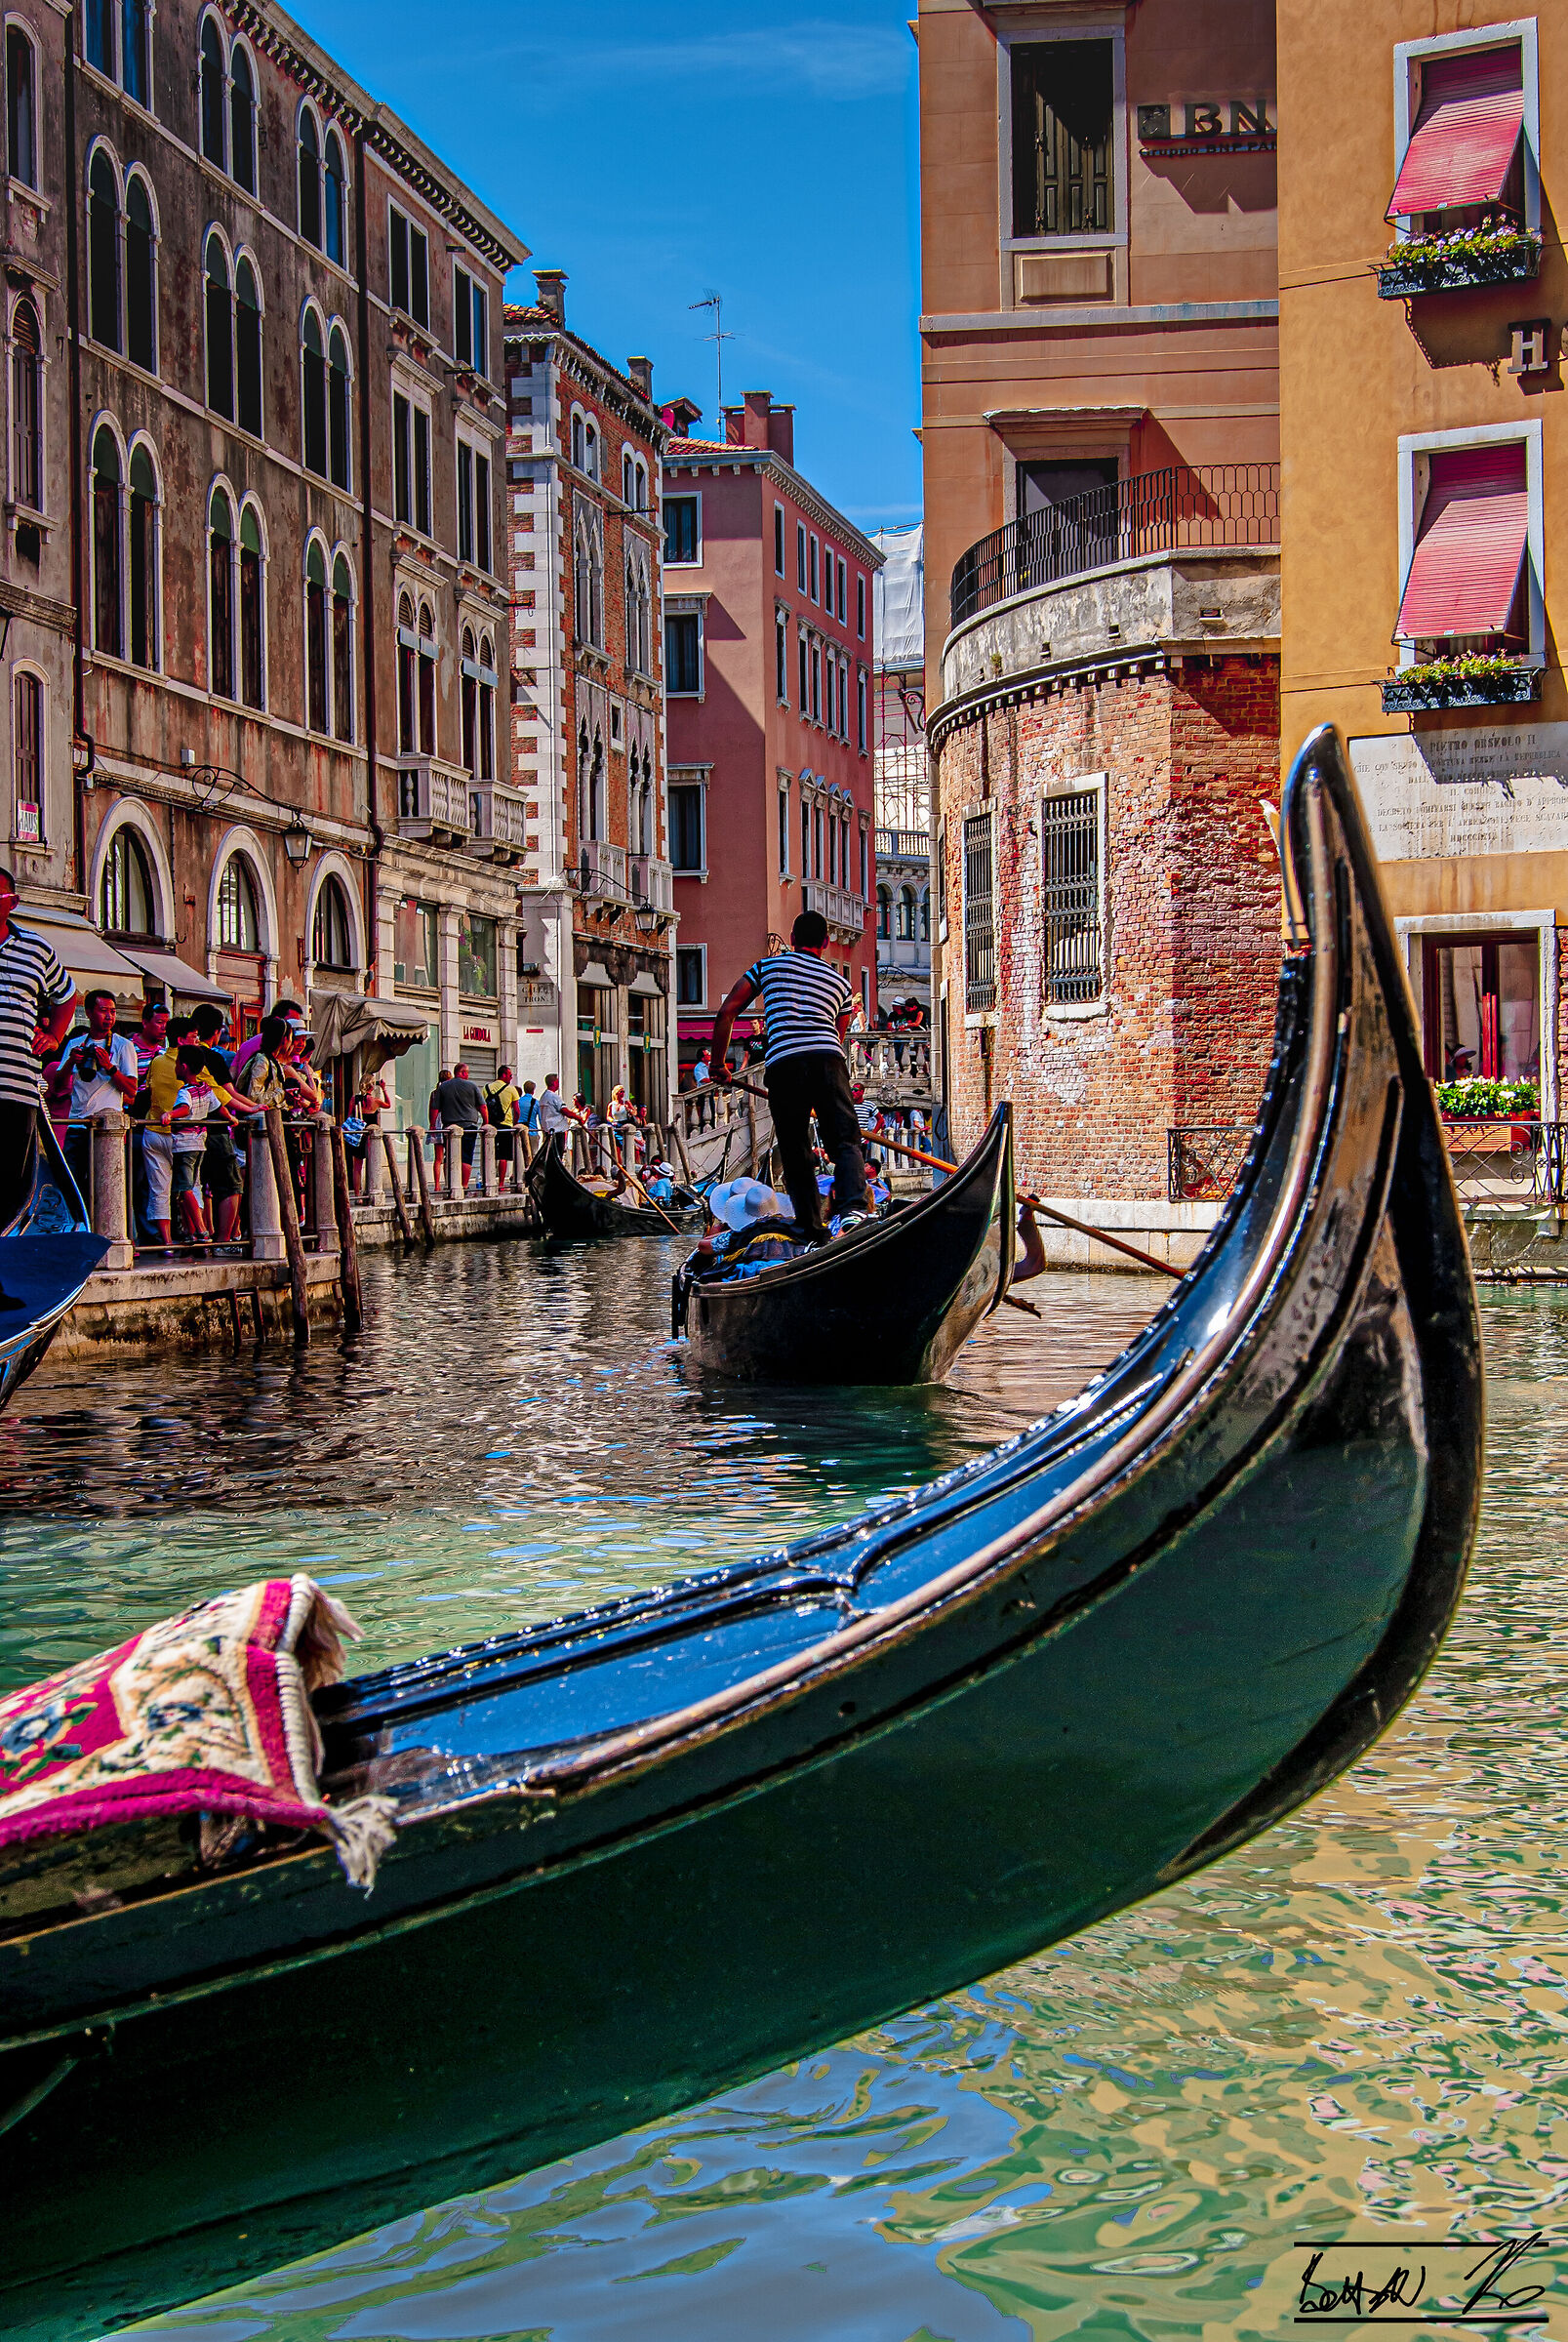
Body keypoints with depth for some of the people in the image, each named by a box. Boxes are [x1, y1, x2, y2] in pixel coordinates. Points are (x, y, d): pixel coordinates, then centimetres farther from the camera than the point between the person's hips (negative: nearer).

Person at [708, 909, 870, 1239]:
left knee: (794, 1151, 8)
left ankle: (812, 1227, 3)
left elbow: (725, 1014, 17)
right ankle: (853, 1207, -27)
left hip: (782, 1062, -1)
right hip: (829, 1060, 1)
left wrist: (719, 1063, 27)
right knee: (845, 1141, -1)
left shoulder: (767, 966, 22)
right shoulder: (840, 982, 28)